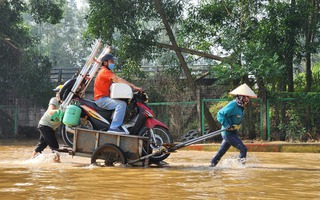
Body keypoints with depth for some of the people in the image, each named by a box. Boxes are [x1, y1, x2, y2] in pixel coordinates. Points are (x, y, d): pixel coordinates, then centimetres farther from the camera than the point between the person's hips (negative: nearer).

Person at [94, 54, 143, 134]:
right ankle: (114, 127, -37)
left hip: (105, 98, 11)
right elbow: (118, 80, -23)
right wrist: (133, 86, -29)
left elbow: (116, 82, 15)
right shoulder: (105, 71, -10)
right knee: (121, 104, -29)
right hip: (101, 98, -11)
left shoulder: (107, 72, 24)